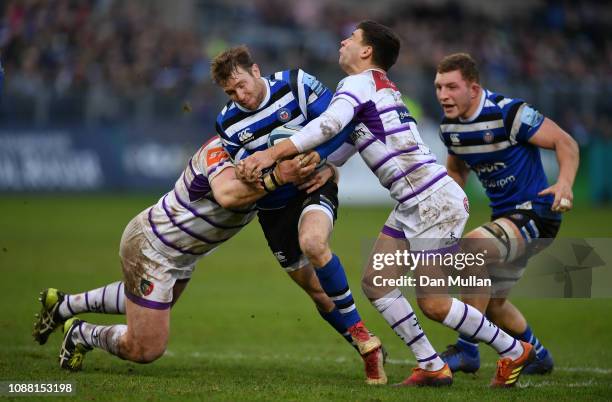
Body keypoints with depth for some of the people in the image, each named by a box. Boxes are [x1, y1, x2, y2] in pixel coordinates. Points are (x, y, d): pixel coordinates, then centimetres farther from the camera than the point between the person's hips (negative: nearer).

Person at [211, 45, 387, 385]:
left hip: (315, 183, -4)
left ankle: (361, 333, -25)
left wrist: (316, 155, -29)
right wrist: (271, 179, -29)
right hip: (274, 206, 4)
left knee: (313, 243, -34)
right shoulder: (228, 124, -7)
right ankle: (367, 347, 18)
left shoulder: (296, 84, -13)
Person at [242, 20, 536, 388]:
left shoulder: (359, 83, -11)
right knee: (375, 282, 5)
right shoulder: (383, 87, 18)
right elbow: (341, 145, 13)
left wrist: (273, 154, -30)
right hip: (413, 206, 10)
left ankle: (514, 351, 10)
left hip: (434, 203, -10)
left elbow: (330, 125, -29)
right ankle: (433, 367, 9)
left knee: (432, 303, -5)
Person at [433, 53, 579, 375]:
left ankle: (466, 351, -22)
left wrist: (565, 183, -35)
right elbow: (456, 170, 20)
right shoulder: (450, 125, 1)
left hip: (534, 212, -9)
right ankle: (537, 356, 42)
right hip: (504, 216, 9)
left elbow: (565, 142, -17)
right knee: (491, 302, 16)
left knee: (470, 249, -30)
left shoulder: (508, 112, -21)